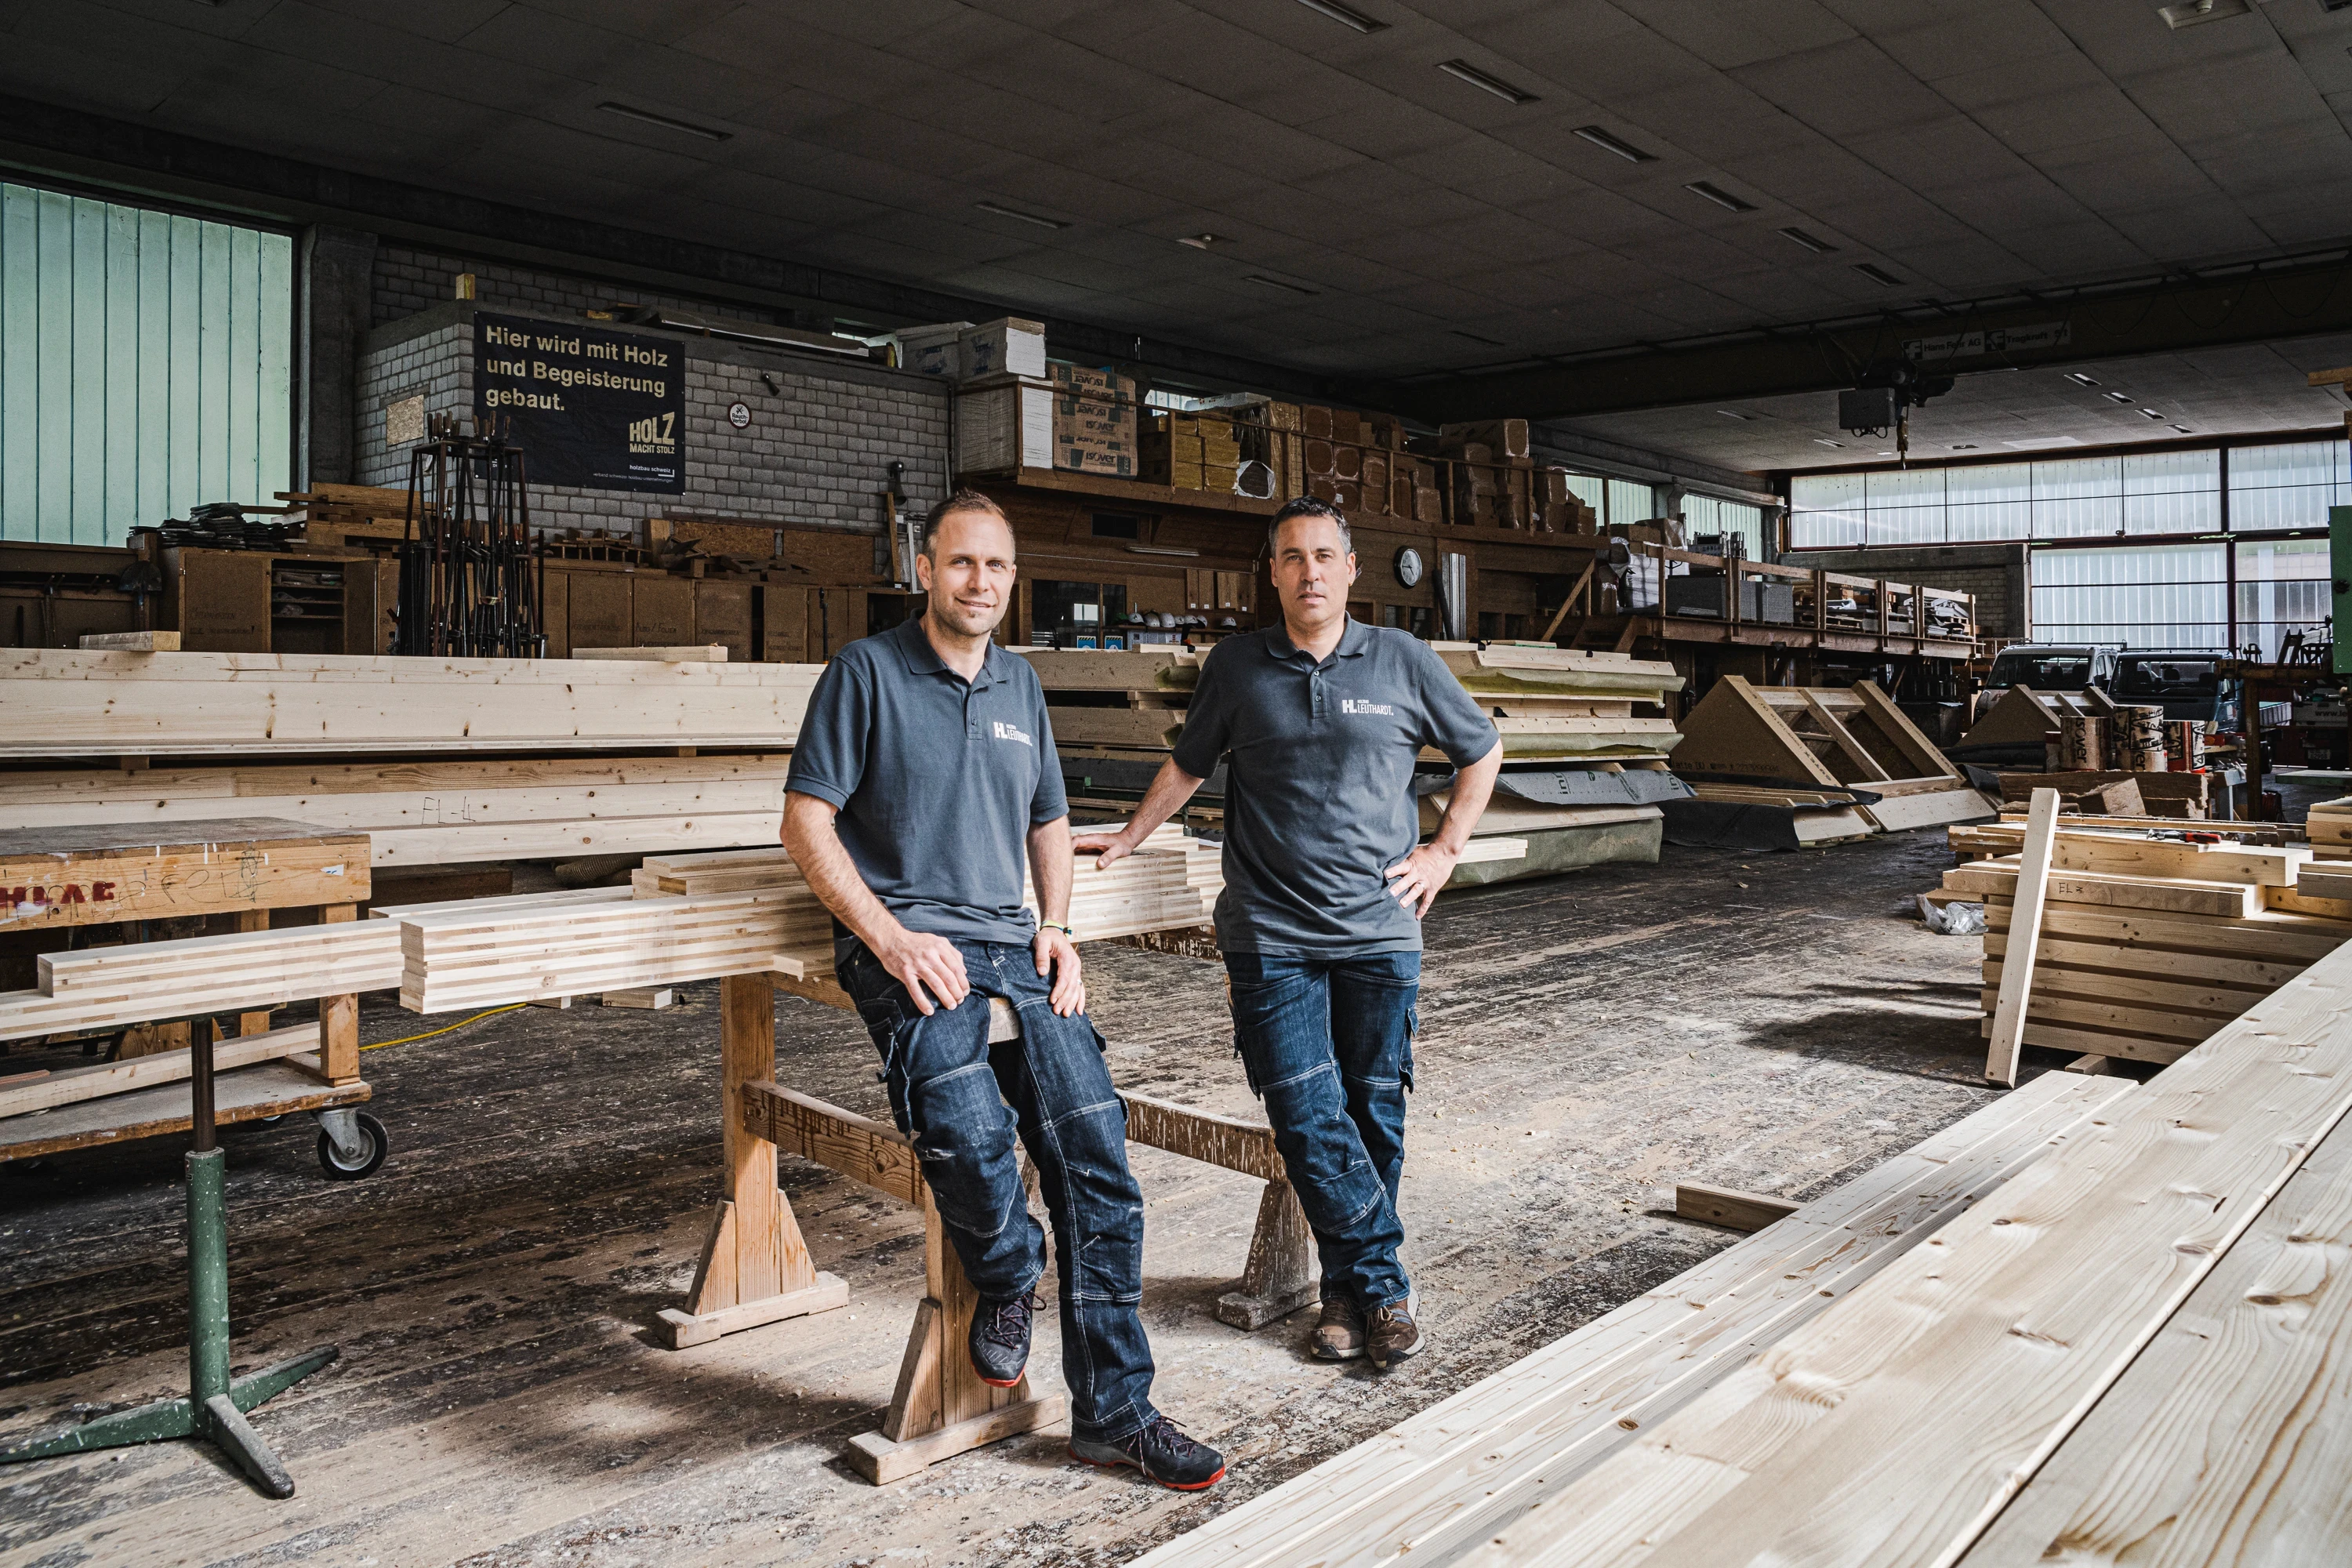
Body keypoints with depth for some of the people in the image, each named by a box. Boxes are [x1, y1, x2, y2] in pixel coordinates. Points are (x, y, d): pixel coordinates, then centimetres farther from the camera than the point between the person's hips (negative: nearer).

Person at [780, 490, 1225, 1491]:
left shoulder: (1019, 686, 18)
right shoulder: (866, 672, 1)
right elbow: (806, 823, -3)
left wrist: (1057, 928, 9)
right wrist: (892, 940, -13)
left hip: (1009, 943, 5)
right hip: (903, 943, -5)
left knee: (1093, 1140, -12)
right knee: (968, 1133, -32)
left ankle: (1113, 1411, 0)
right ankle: (1006, 1279, 3)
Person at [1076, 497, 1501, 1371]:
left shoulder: (1403, 660, 5)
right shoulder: (1236, 667, 7)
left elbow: (1481, 752, 17)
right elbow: (1188, 764, 22)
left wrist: (1445, 849, 10)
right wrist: (1129, 838, 21)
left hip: (1380, 930, 0)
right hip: (1270, 934, 0)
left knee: (1374, 1111, 6)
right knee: (1306, 1115, -6)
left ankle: (1354, 1284, 22)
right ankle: (1381, 1284, 8)